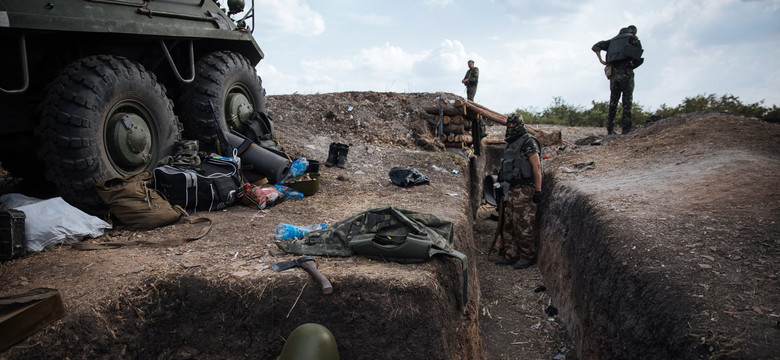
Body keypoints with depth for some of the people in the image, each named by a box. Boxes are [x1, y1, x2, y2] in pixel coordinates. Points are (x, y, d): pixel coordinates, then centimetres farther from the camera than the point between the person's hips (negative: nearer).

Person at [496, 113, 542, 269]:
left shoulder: (528, 142, -9)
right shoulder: (510, 144, 18)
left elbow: (536, 166, -14)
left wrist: (538, 190, -18)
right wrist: (504, 187, 22)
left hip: (525, 191, -9)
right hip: (512, 191, 9)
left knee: (524, 226, -4)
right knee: (509, 224, 11)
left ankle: (528, 256, 7)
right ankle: (510, 255, 20)